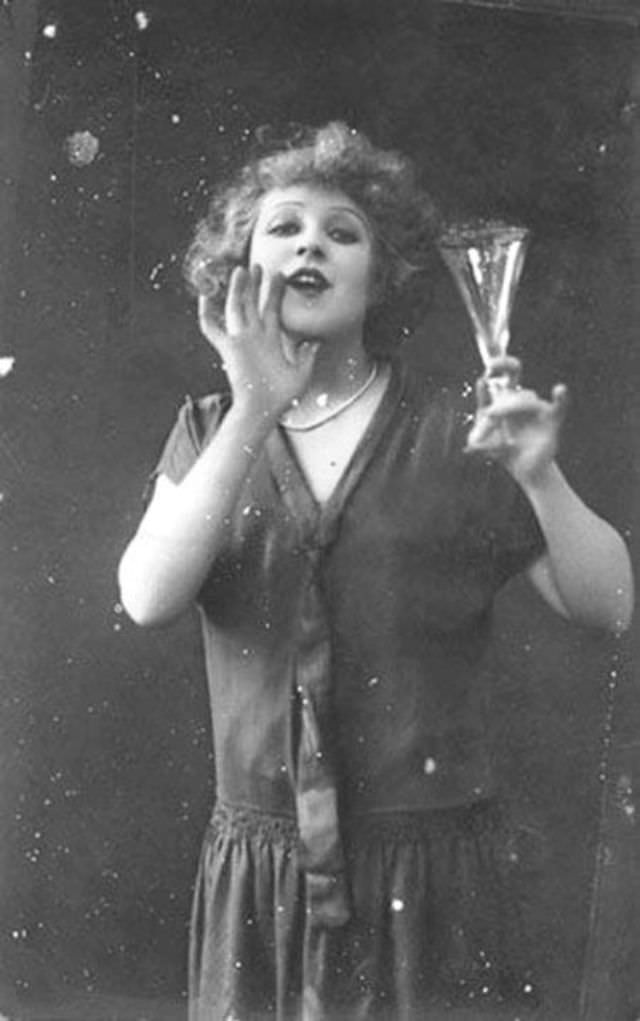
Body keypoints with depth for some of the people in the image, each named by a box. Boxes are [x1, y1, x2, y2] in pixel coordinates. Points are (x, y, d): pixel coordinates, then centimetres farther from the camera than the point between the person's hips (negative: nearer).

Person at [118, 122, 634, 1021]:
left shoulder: (455, 433, -3)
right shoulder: (210, 432, 4)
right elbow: (148, 598, -12)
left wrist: (540, 477, -21)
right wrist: (253, 414, -19)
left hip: (432, 870, -1)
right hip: (260, 870, 2)